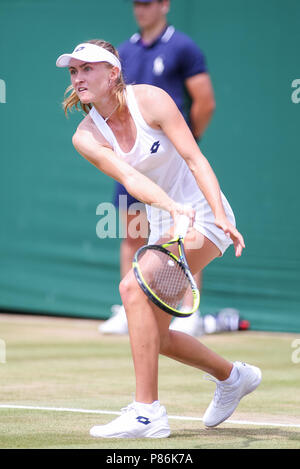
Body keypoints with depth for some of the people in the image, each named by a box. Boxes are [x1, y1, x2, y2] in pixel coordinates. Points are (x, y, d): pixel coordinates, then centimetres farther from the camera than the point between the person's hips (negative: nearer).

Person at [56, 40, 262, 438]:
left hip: (204, 214, -6)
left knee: (134, 286, -27)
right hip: (163, 224, 7)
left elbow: (195, 158, -17)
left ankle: (147, 412, -26)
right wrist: (172, 207, -40)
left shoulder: (150, 99, -15)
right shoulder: (86, 137, -5)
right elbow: (129, 177, -21)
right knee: (155, 337, 6)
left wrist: (219, 216, -29)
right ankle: (232, 376, 33)